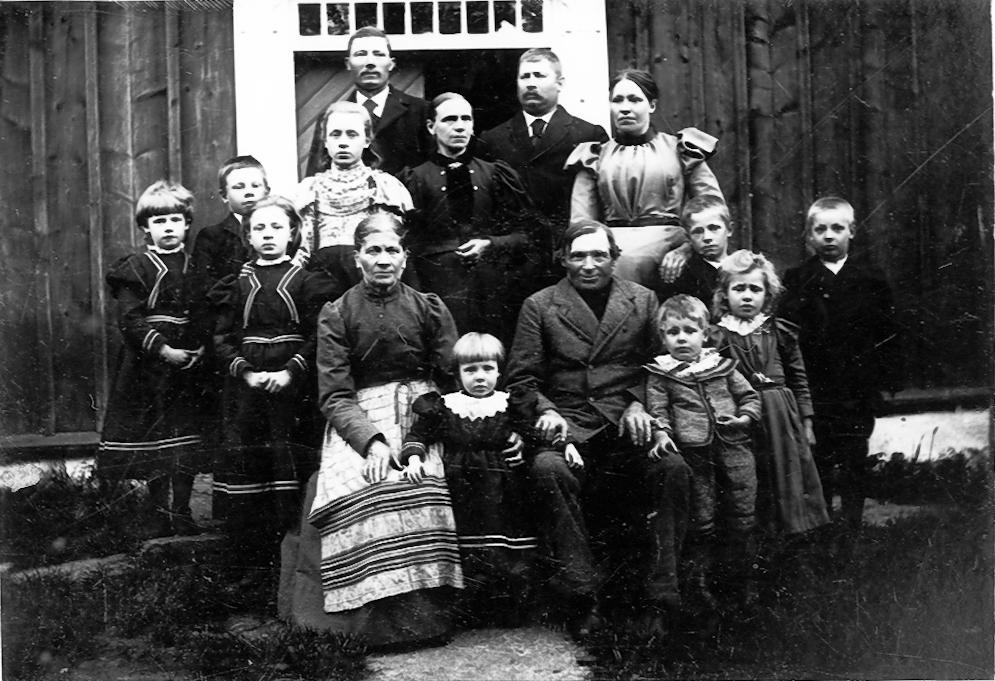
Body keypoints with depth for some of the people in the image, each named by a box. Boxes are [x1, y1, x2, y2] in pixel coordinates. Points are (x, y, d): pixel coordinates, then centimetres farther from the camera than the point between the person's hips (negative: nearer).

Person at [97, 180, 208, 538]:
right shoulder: (135, 267, -1)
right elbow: (130, 319, -9)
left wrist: (203, 347, -8)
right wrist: (162, 349, -19)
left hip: (190, 362, 3)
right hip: (148, 364, -2)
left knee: (187, 438, 4)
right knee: (151, 439, 3)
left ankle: (182, 513, 15)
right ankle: (160, 514, 15)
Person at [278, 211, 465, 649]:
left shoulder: (430, 309, 9)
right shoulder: (336, 314, 6)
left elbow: (454, 381, 4)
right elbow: (334, 395, -1)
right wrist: (371, 439, -20)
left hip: (421, 413, 1)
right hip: (357, 418, 0)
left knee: (420, 484, -31)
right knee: (360, 487, -31)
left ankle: (424, 610, -20)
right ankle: (377, 617, -23)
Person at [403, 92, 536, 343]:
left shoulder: (495, 174, 13)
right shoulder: (417, 178, 8)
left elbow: (524, 234, 11)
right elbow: (410, 242, 4)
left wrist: (490, 244, -7)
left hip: (493, 285, 2)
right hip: (440, 287, -1)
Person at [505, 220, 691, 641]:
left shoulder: (643, 301, 15)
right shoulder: (539, 306, 11)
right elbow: (522, 378, 8)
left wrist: (638, 405, -4)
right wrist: (546, 410, -12)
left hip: (628, 425, 1)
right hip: (567, 426, -1)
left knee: (672, 467, -29)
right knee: (548, 469, -34)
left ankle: (657, 598, -18)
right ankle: (581, 596, -22)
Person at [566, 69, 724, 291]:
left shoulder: (680, 150, 13)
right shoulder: (595, 157, 17)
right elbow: (580, 224, 9)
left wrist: (685, 250, -11)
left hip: (665, 241, -1)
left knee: (625, 262, -35)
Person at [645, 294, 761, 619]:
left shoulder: (722, 365, 13)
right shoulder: (659, 374, 5)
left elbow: (750, 396, 16)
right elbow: (657, 411, 0)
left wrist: (744, 418, -2)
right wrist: (662, 434, -17)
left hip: (734, 448, 3)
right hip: (693, 453, -2)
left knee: (741, 519, 6)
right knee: (701, 522, 1)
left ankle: (743, 584, 22)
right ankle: (698, 587, 14)